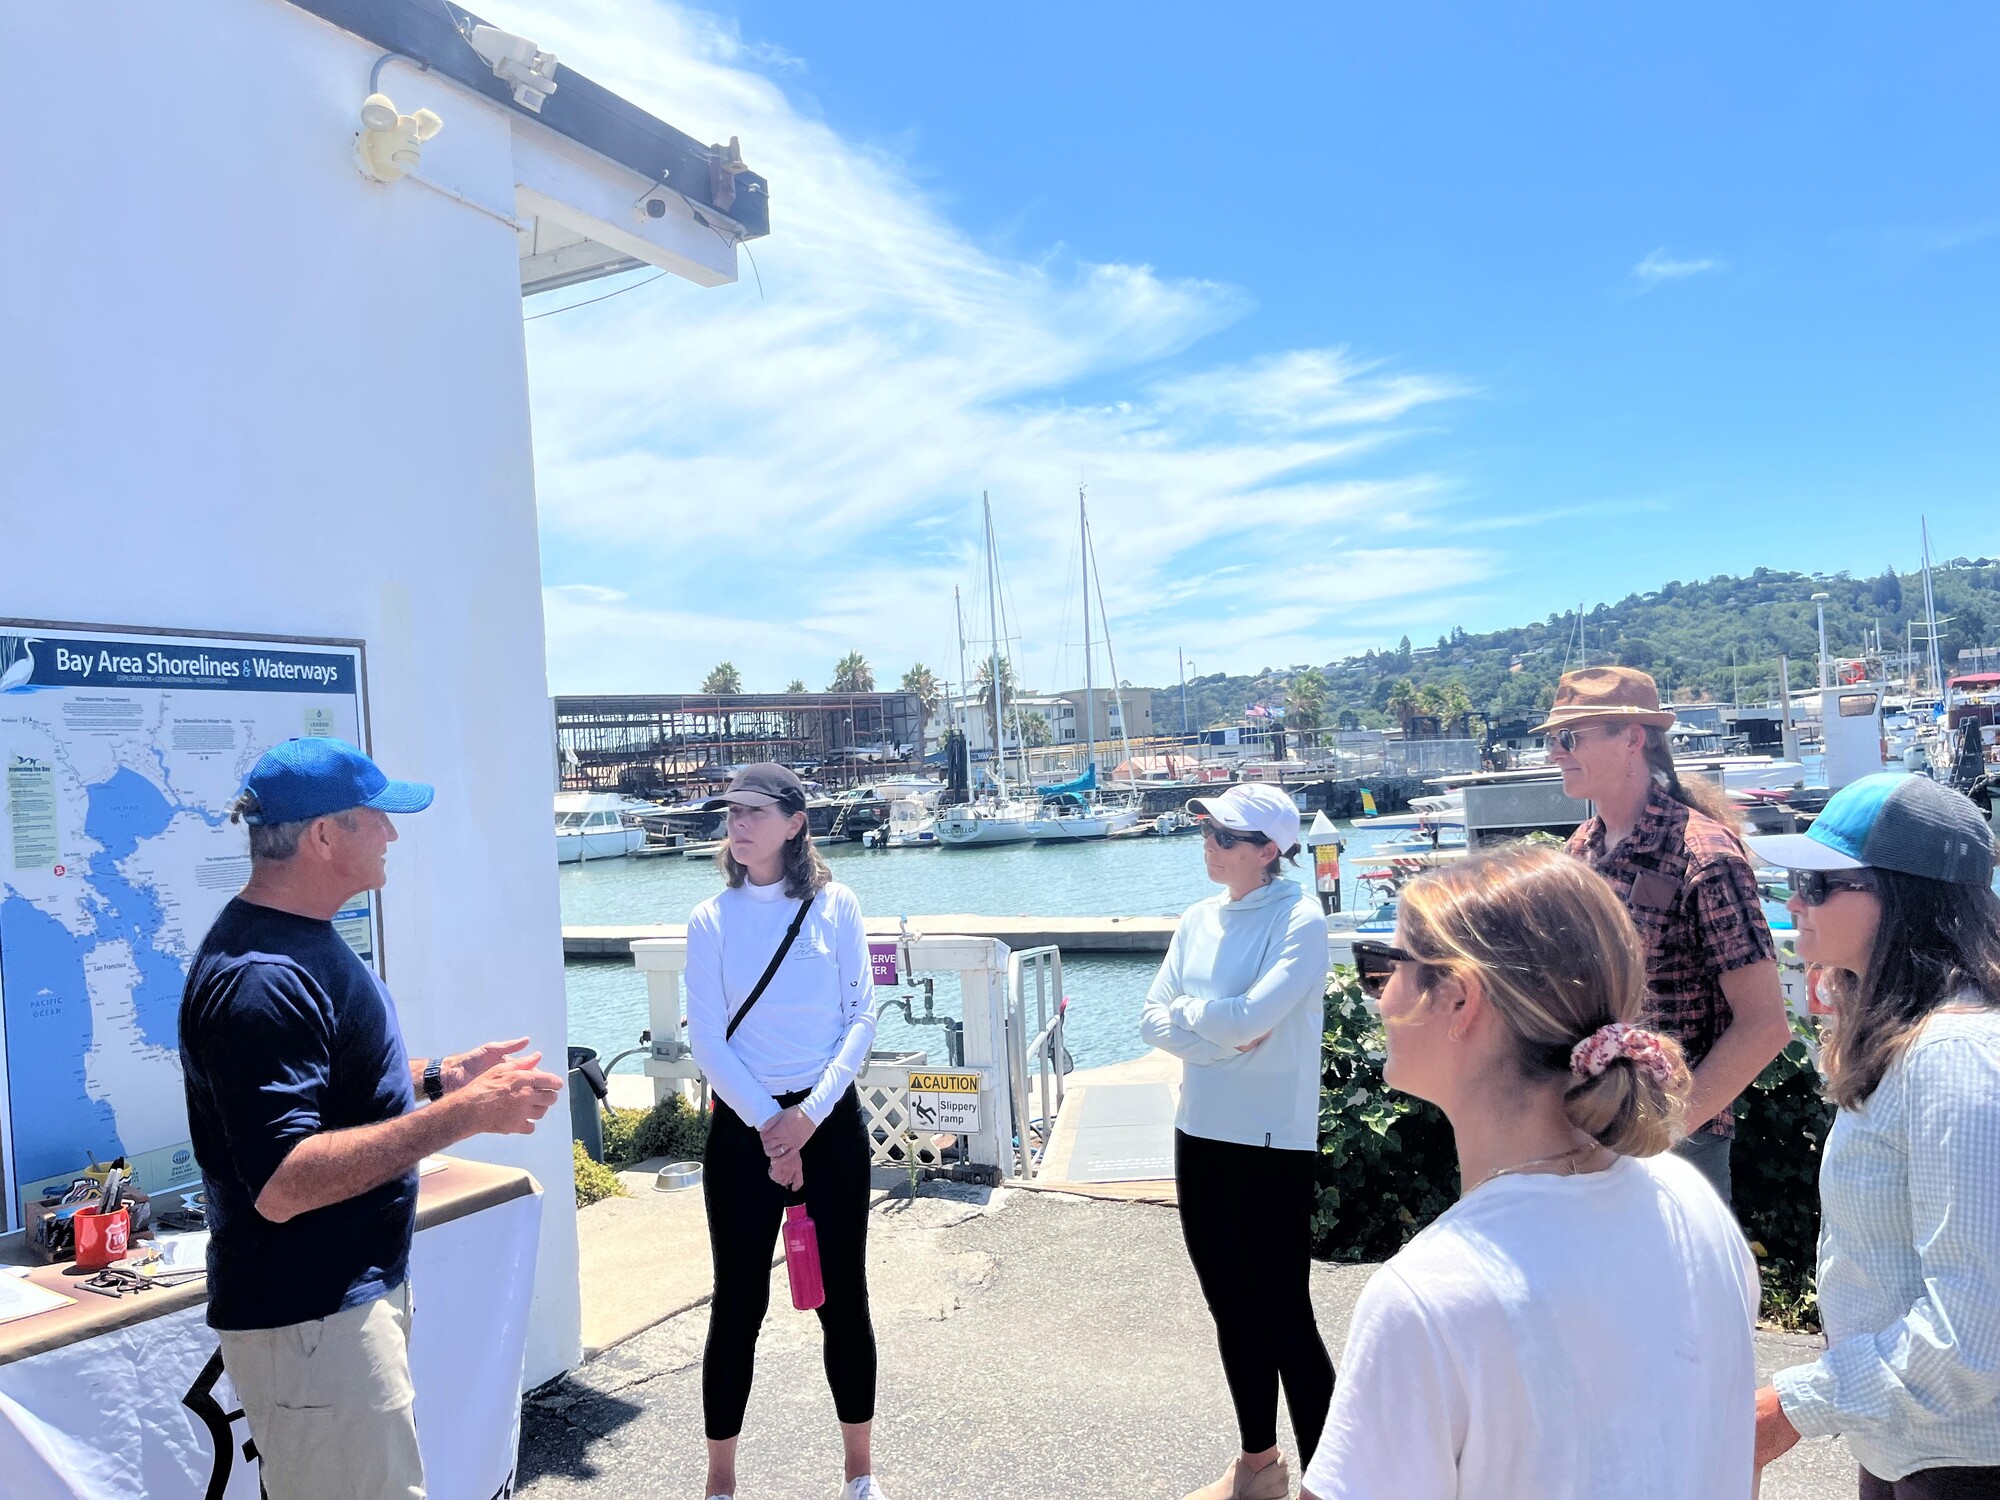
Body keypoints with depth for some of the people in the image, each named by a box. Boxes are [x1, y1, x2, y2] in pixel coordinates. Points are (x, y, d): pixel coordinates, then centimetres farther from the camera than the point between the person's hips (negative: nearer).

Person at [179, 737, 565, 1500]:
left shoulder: (303, 938, 8)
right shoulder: (261, 980, -25)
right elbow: (282, 1186, -31)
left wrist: (442, 1073, 10)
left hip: (358, 1288, 10)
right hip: (308, 1323, -10)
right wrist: (463, 1114, -30)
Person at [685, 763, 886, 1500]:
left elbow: (861, 1018, -3)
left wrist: (809, 1113, -13)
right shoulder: (711, 918, -1)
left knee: (844, 1295, 9)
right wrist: (765, 1122, -13)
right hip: (742, 1124, 0)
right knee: (739, 1301, 5)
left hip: (830, 1119, 0)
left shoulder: (836, 906, -2)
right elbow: (706, 1037, -5)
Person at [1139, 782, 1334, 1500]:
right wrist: (1224, 1034, -14)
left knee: (1284, 1316, 1)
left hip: (1272, 1142, -7)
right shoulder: (1199, 920, 6)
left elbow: (1251, 1016, -25)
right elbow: (1153, 1020, 2)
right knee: (1230, 1306, 18)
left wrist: (1187, 1012, -7)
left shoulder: (1299, 920, -13)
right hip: (1200, 1133, 7)